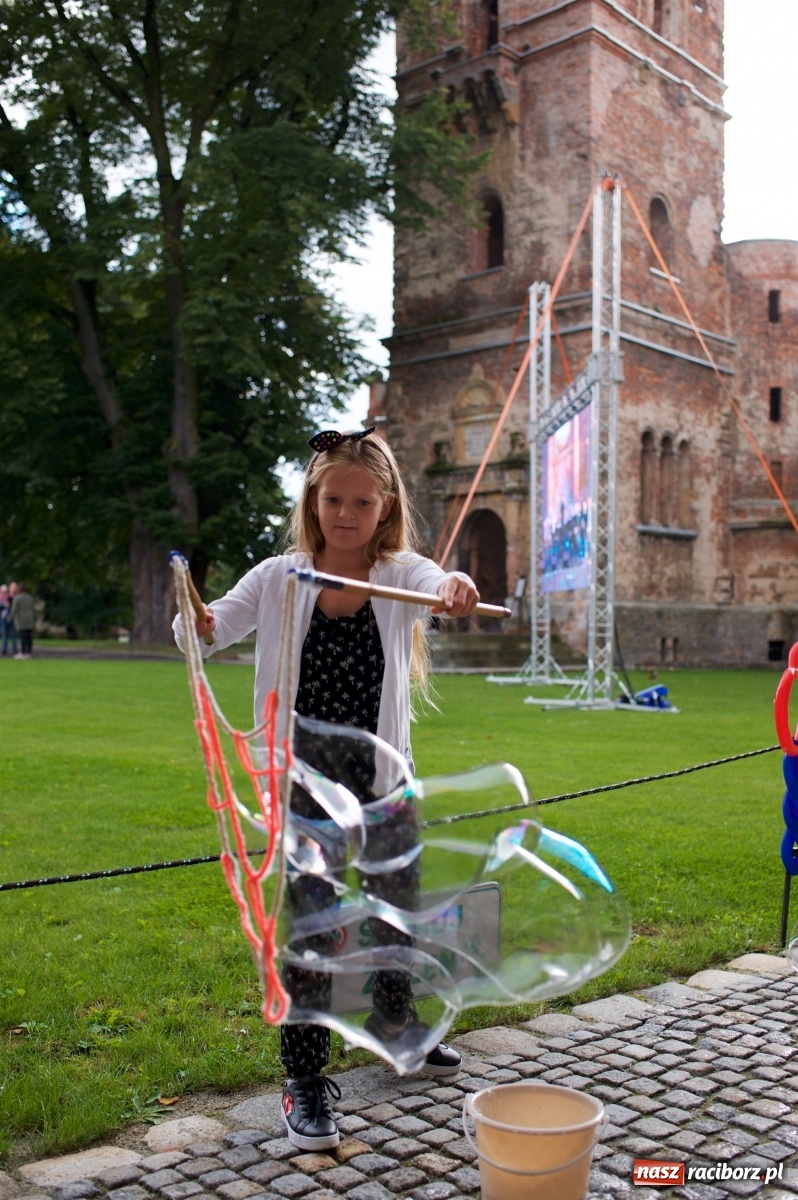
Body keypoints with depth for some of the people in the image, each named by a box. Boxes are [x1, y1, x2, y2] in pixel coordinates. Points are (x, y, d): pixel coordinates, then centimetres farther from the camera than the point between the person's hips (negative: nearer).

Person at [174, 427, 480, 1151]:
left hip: (383, 778, 2)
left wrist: (456, 589, -51)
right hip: (303, 781, -2)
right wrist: (196, 623, -36)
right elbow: (215, 627, -11)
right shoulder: (281, 577, -4)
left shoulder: (399, 572, -5)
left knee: (397, 909, 18)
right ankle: (305, 1082, 14)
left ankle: (399, 1028, 44)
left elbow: (434, 586, -27)